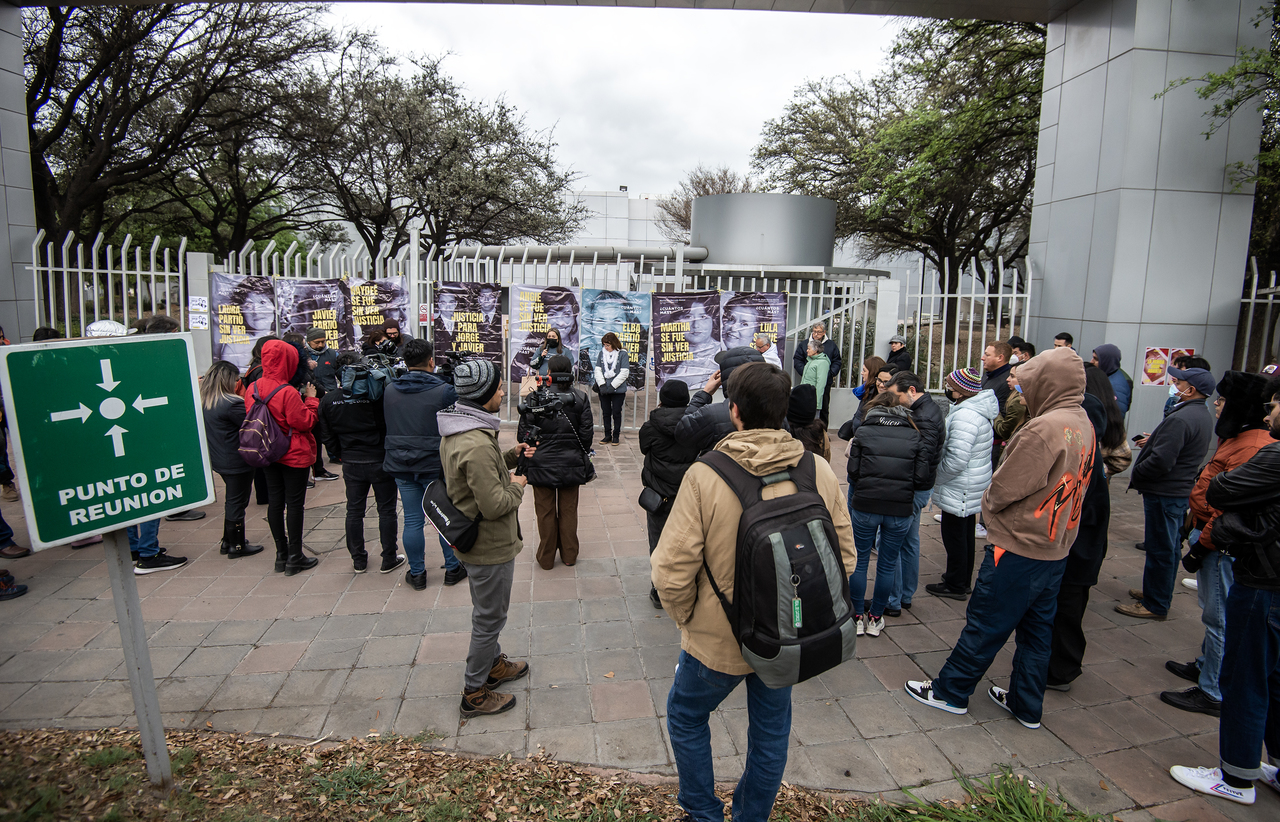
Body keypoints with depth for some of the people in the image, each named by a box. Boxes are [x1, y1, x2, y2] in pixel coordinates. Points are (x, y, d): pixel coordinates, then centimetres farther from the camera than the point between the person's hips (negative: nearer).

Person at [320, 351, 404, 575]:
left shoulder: (328, 401, -6)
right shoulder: (377, 395, -18)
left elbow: (329, 436, 3)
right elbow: (390, 426, -10)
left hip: (351, 463, 3)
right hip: (380, 461, -3)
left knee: (354, 511, 15)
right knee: (386, 510, 8)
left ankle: (358, 560, 24)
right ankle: (389, 559, 15)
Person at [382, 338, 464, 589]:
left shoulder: (389, 389, 2)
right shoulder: (444, 391, -13)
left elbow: (385, 423, 13)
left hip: (401, 466, 4)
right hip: (437, 464, -4)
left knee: (412, 521, 10)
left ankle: (417, 573, 20)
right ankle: (452, 568, 21)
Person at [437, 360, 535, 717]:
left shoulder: (455, 431, 1)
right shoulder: (477, 444, -32)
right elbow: (494, 505, -30)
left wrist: (510, 456, 5)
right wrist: (517, 486, -12)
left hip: (473, 538, 10)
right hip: (491, 545, -10)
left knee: (486, 613, 26)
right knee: (489, 618, 8)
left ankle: (493, 664, 46)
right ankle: (474, 693, 23)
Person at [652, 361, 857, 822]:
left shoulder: (705, 476, -24)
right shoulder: (819, 472, -12)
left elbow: (672, 571, -22)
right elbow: (844, 555, -2)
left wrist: (685, 617, -3)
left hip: (717, 637, -3)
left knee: (686, 716, 25)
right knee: (770, 731, 25)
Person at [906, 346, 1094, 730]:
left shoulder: (1046, 428, -24)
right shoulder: (1083, 424, 5)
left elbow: (1006, 487, -21)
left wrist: (989, 500, 0)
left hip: (1019, 548, -9)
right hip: (1055, 546, 9)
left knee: (984, 625, 5)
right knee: (1037, 627, 17)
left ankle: (951, 691, 19)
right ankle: (1027, 705, 30)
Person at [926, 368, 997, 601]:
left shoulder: (965, 417, -27)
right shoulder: (976, 410, 7)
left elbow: (956, 460, -30)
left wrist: (935, 476, -14)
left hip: (960, 491, -10)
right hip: (971, 488, 10)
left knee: (954, 536, 3)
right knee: (965, 534, 21)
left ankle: (956, 586, 16)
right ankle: (963, 580, 35)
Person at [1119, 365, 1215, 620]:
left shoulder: (1180, 419, -24)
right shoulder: (1203, 416, 9)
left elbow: (1161, 461, -27)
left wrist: (1135, 475, -12)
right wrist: (1153, 440, 10)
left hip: (1165, 492, -10)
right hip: (1182, 489, 10)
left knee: (1160, 549, -1)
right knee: (1170, 546, 20)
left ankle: (1155, 605, 8)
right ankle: (1162, 593, 34)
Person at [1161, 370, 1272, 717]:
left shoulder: (1253, 448, -22)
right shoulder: (1237, 438, 13)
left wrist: (1201, 545, -19)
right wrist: (1197, 530, 21)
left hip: (1222, 544, -11)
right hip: (1210, 535, 11)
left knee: (1219, 617, -2)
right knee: (1212, 611, 23)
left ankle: (1213, 692, 8)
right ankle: (1206, 665, 39)